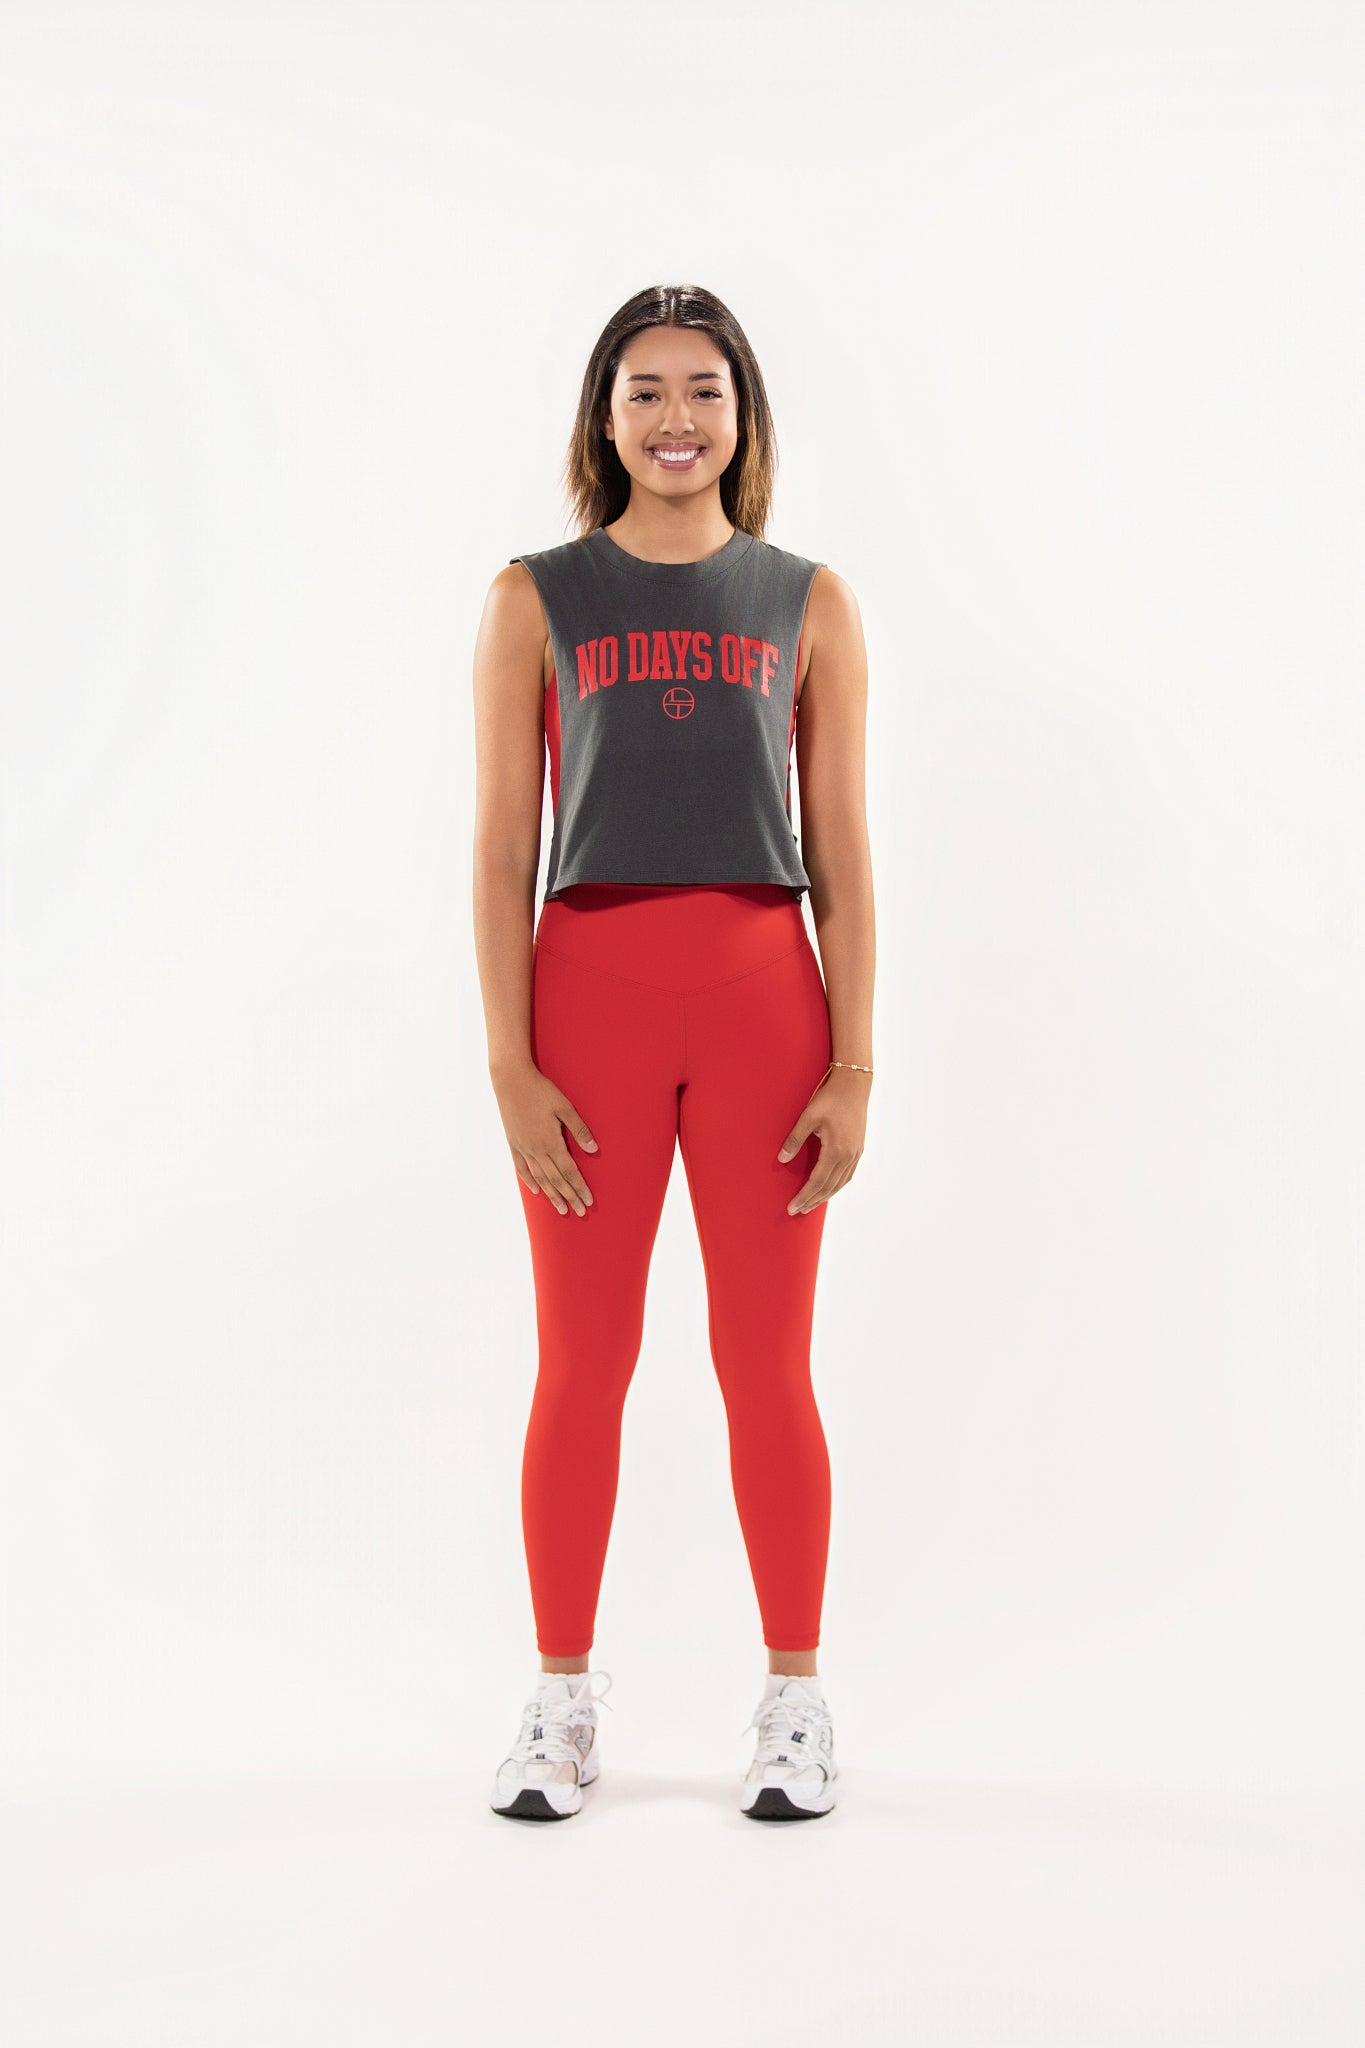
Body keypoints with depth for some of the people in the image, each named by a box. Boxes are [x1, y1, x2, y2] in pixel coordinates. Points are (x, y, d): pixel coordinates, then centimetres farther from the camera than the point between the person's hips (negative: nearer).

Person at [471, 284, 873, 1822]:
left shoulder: (808, 603, 9)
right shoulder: (536, 598, 7)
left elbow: (842, 853, 6)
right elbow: (503, 846, 2)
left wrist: (854, 1069, -1)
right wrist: (510, 1065, -6)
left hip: (764, 997, 0)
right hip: (591, 990, 0)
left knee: (766, 1364, 5)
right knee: (582, 1366, 5)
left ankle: (795, 1701, 19)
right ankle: (561, 1704, 19)